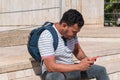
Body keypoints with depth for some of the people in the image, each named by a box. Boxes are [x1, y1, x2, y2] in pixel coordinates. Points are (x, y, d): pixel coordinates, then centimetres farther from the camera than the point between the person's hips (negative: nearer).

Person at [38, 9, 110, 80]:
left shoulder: (72, 32, -4)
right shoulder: (46, 36, -24)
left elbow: (77, 50, 14)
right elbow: (51, 67, -30)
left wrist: (85, 59, -9)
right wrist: (79, 66, -29)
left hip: (70, 68, 7)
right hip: (54, 72, -7)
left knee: (100, 70, -3)